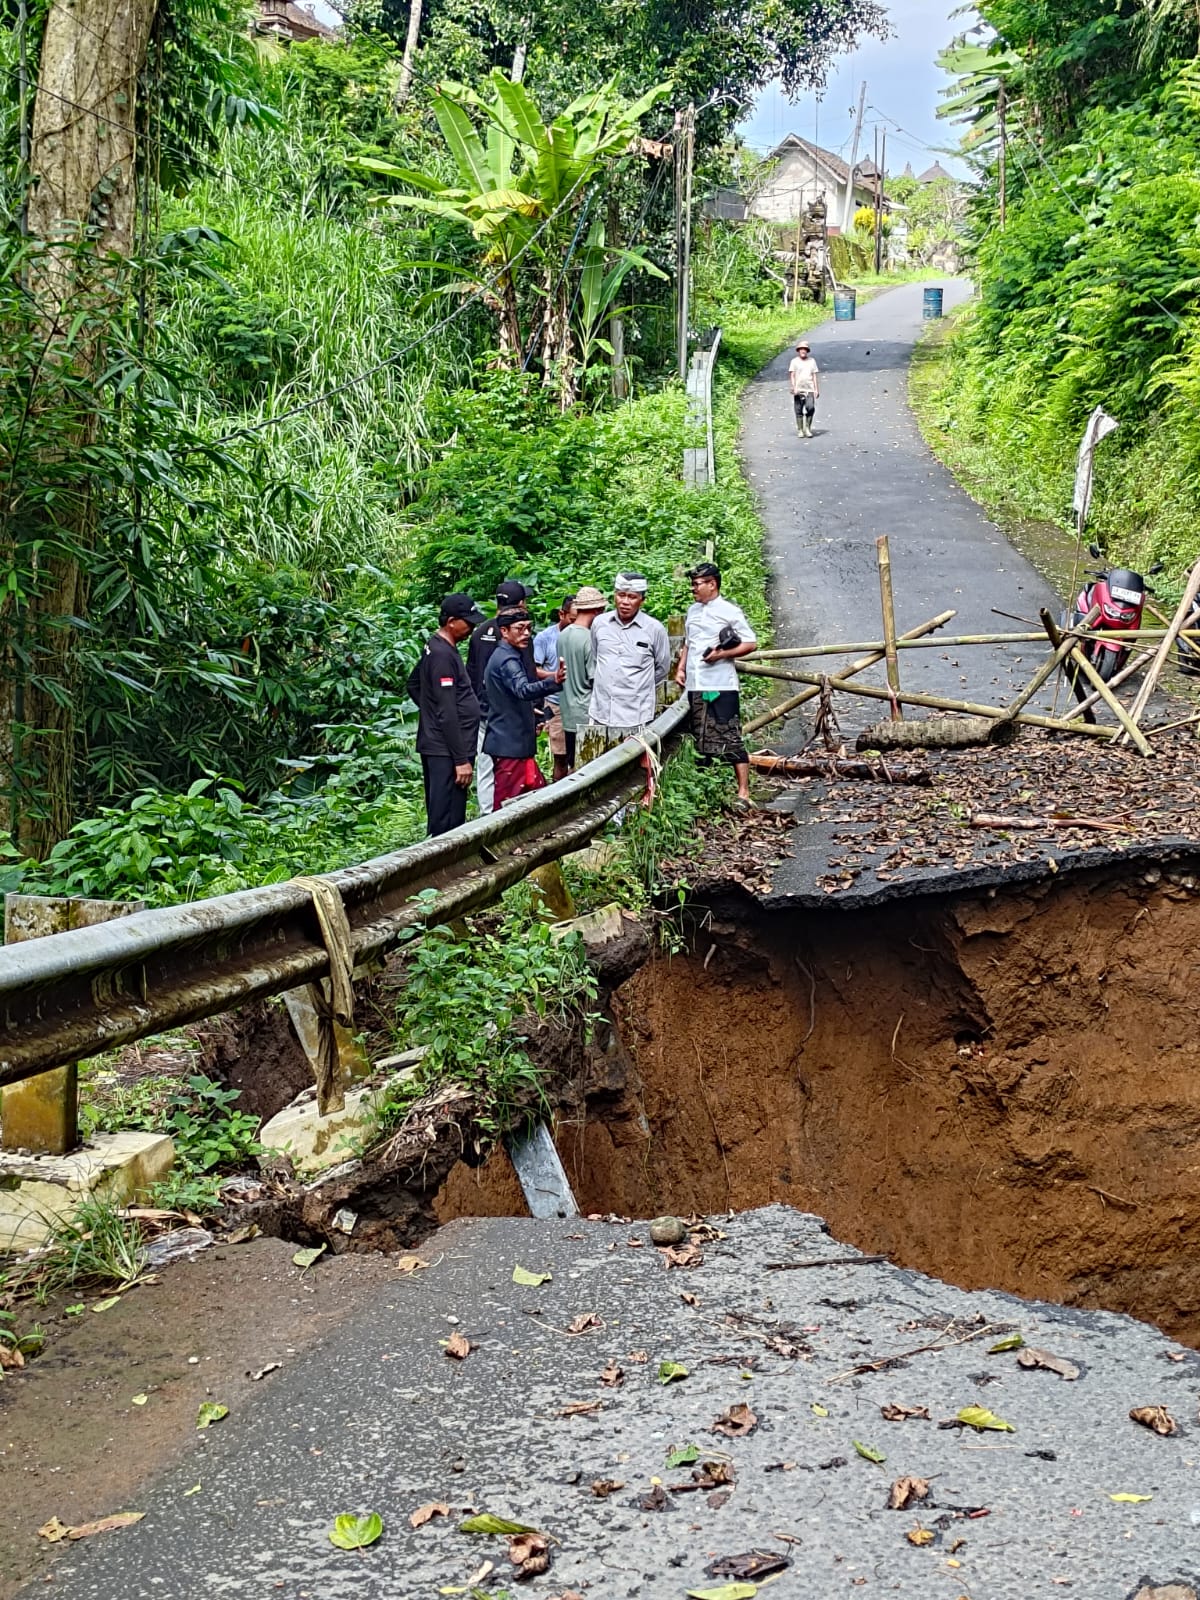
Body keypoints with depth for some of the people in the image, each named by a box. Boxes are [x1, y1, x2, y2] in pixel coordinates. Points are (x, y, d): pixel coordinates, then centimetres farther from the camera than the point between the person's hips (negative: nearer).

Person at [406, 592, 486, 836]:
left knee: (441, 818, 16)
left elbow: (413, 685, 28)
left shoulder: (435, 647, 12)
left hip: (434, 746, 11)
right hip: (446, 751, -11)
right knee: (447, 823, -8)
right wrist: (461, 759, -20)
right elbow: (448, 713, -21)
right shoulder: (443, 654, -18)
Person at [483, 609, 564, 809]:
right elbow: (523, 690, -38)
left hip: (516, 742, 11)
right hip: (509, 743, -11)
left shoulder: (502, 657, 16)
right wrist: (553, 682, -54)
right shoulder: (507, 661, -18)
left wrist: (530, 721, 31)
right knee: (506, 807, -6)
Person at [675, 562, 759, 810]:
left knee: (730, 739, -7)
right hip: (696, 687, 7)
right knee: (701, 743, 12)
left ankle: (743, 793, -4)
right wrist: (681, 668, 11)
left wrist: (722, 654, -16)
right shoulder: (692, 611, 16)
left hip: (721, 687, -7)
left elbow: (750, 644, -6)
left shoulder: (729, 611, -5)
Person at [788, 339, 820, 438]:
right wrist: (794, 387, -12)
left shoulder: (811, 361, 12)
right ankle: (800, 430, 9)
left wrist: (817, 389, 7)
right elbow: (792, 375, 0)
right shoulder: (795, 361, 5)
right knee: (799, 411, 0)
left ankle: (807, 429, -1)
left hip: (809, 389, 1)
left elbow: (815, 376, 13)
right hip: (798, 390, -1)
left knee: (810, 408, -14)